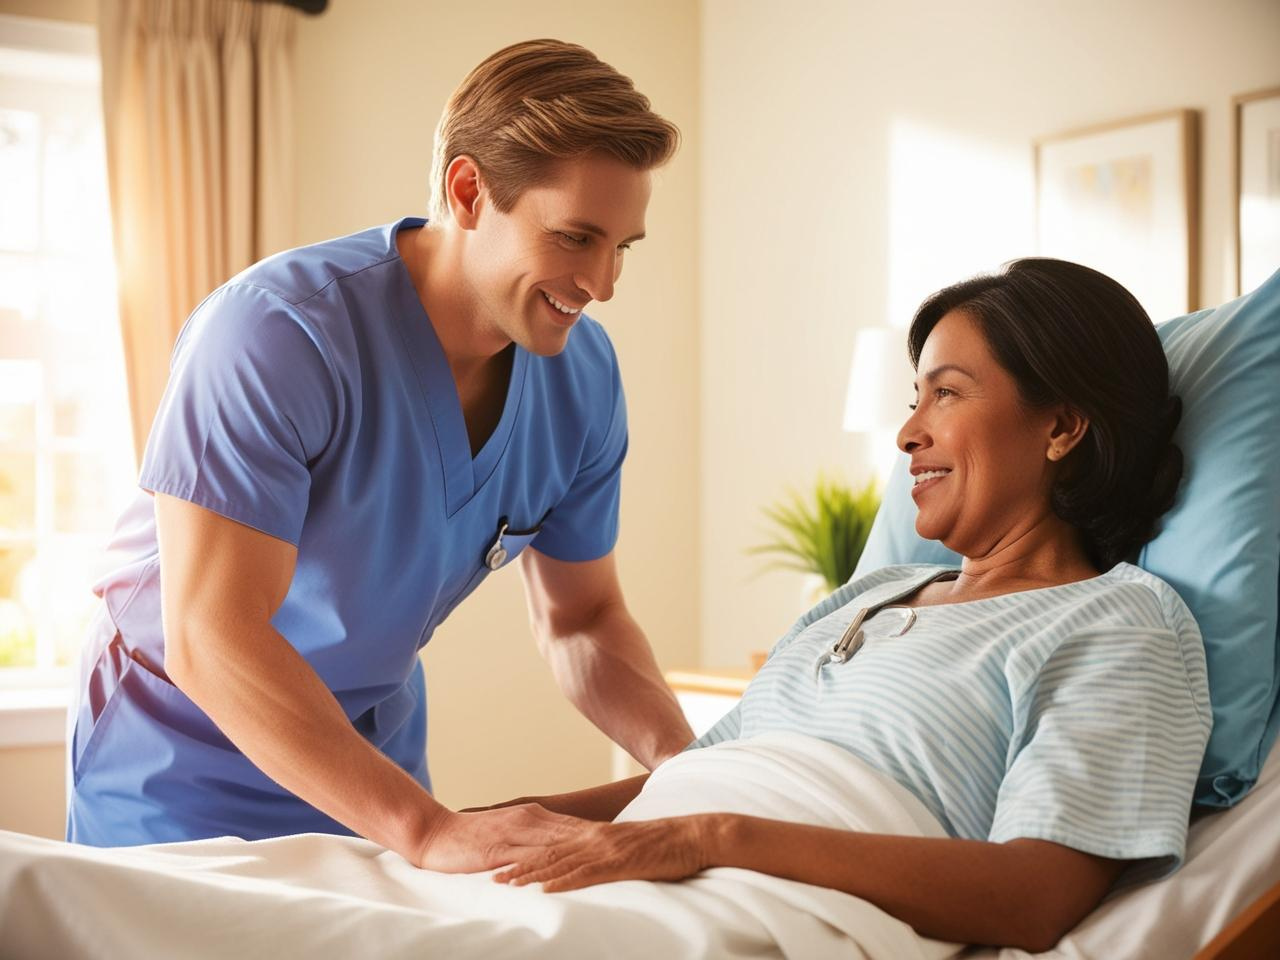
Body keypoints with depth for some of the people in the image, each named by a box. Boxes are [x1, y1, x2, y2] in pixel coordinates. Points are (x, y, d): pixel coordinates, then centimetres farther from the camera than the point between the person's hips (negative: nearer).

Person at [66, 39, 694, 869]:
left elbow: (581, 618, 1)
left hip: (374, 750, 5)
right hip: (187, 773, -5)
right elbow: (209, 641, -34)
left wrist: (680, 757, -18)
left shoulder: (584, 373, -9)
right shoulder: (277, 332, -29)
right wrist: (429, 831, -40)